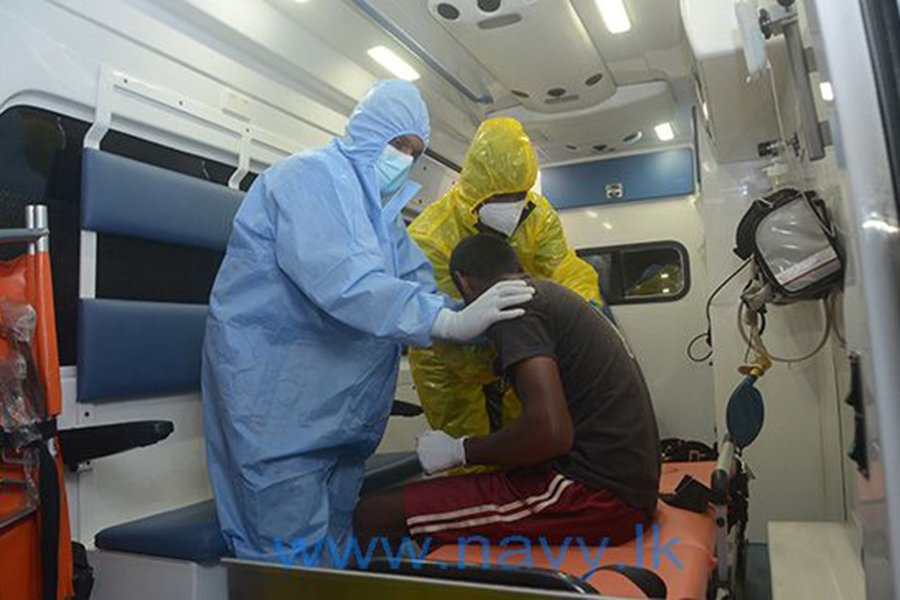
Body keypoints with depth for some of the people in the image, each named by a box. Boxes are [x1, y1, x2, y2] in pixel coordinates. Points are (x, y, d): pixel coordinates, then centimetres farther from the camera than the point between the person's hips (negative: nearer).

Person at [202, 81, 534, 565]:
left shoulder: (382, 207, 17)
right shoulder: (313, 174, -13)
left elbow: (419, 282, 10)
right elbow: (343, 281, -29)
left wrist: (482, 323, -5)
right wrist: (451, 323, -34)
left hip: (341, 410, 9)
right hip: (274, 394, -9)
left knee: (334, 544, 17)